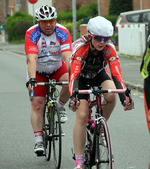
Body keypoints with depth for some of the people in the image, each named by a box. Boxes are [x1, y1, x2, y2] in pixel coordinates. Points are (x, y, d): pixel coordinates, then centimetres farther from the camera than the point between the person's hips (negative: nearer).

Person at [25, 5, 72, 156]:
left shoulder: (63, 33, -22)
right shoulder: (31, 34, -25)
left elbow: (67, 56, -33)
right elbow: (32, 59, -36)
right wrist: (32, 79, -50)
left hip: (57, 68, 1)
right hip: (38, 71, -1)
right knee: (37, 104, -10)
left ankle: (61, 106, 0)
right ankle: (38, 140, -5)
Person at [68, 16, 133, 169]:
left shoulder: (109, 48, -27)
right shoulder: (80, 46, -35)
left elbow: (116, 74, -32)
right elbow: (74, 75, -43)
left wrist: (124, 97, -46)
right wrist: (73, 97, -59)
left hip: (99, 75, 2)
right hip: (81, 77, -2)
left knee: (111, 95, -32)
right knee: (82, 116, -16)